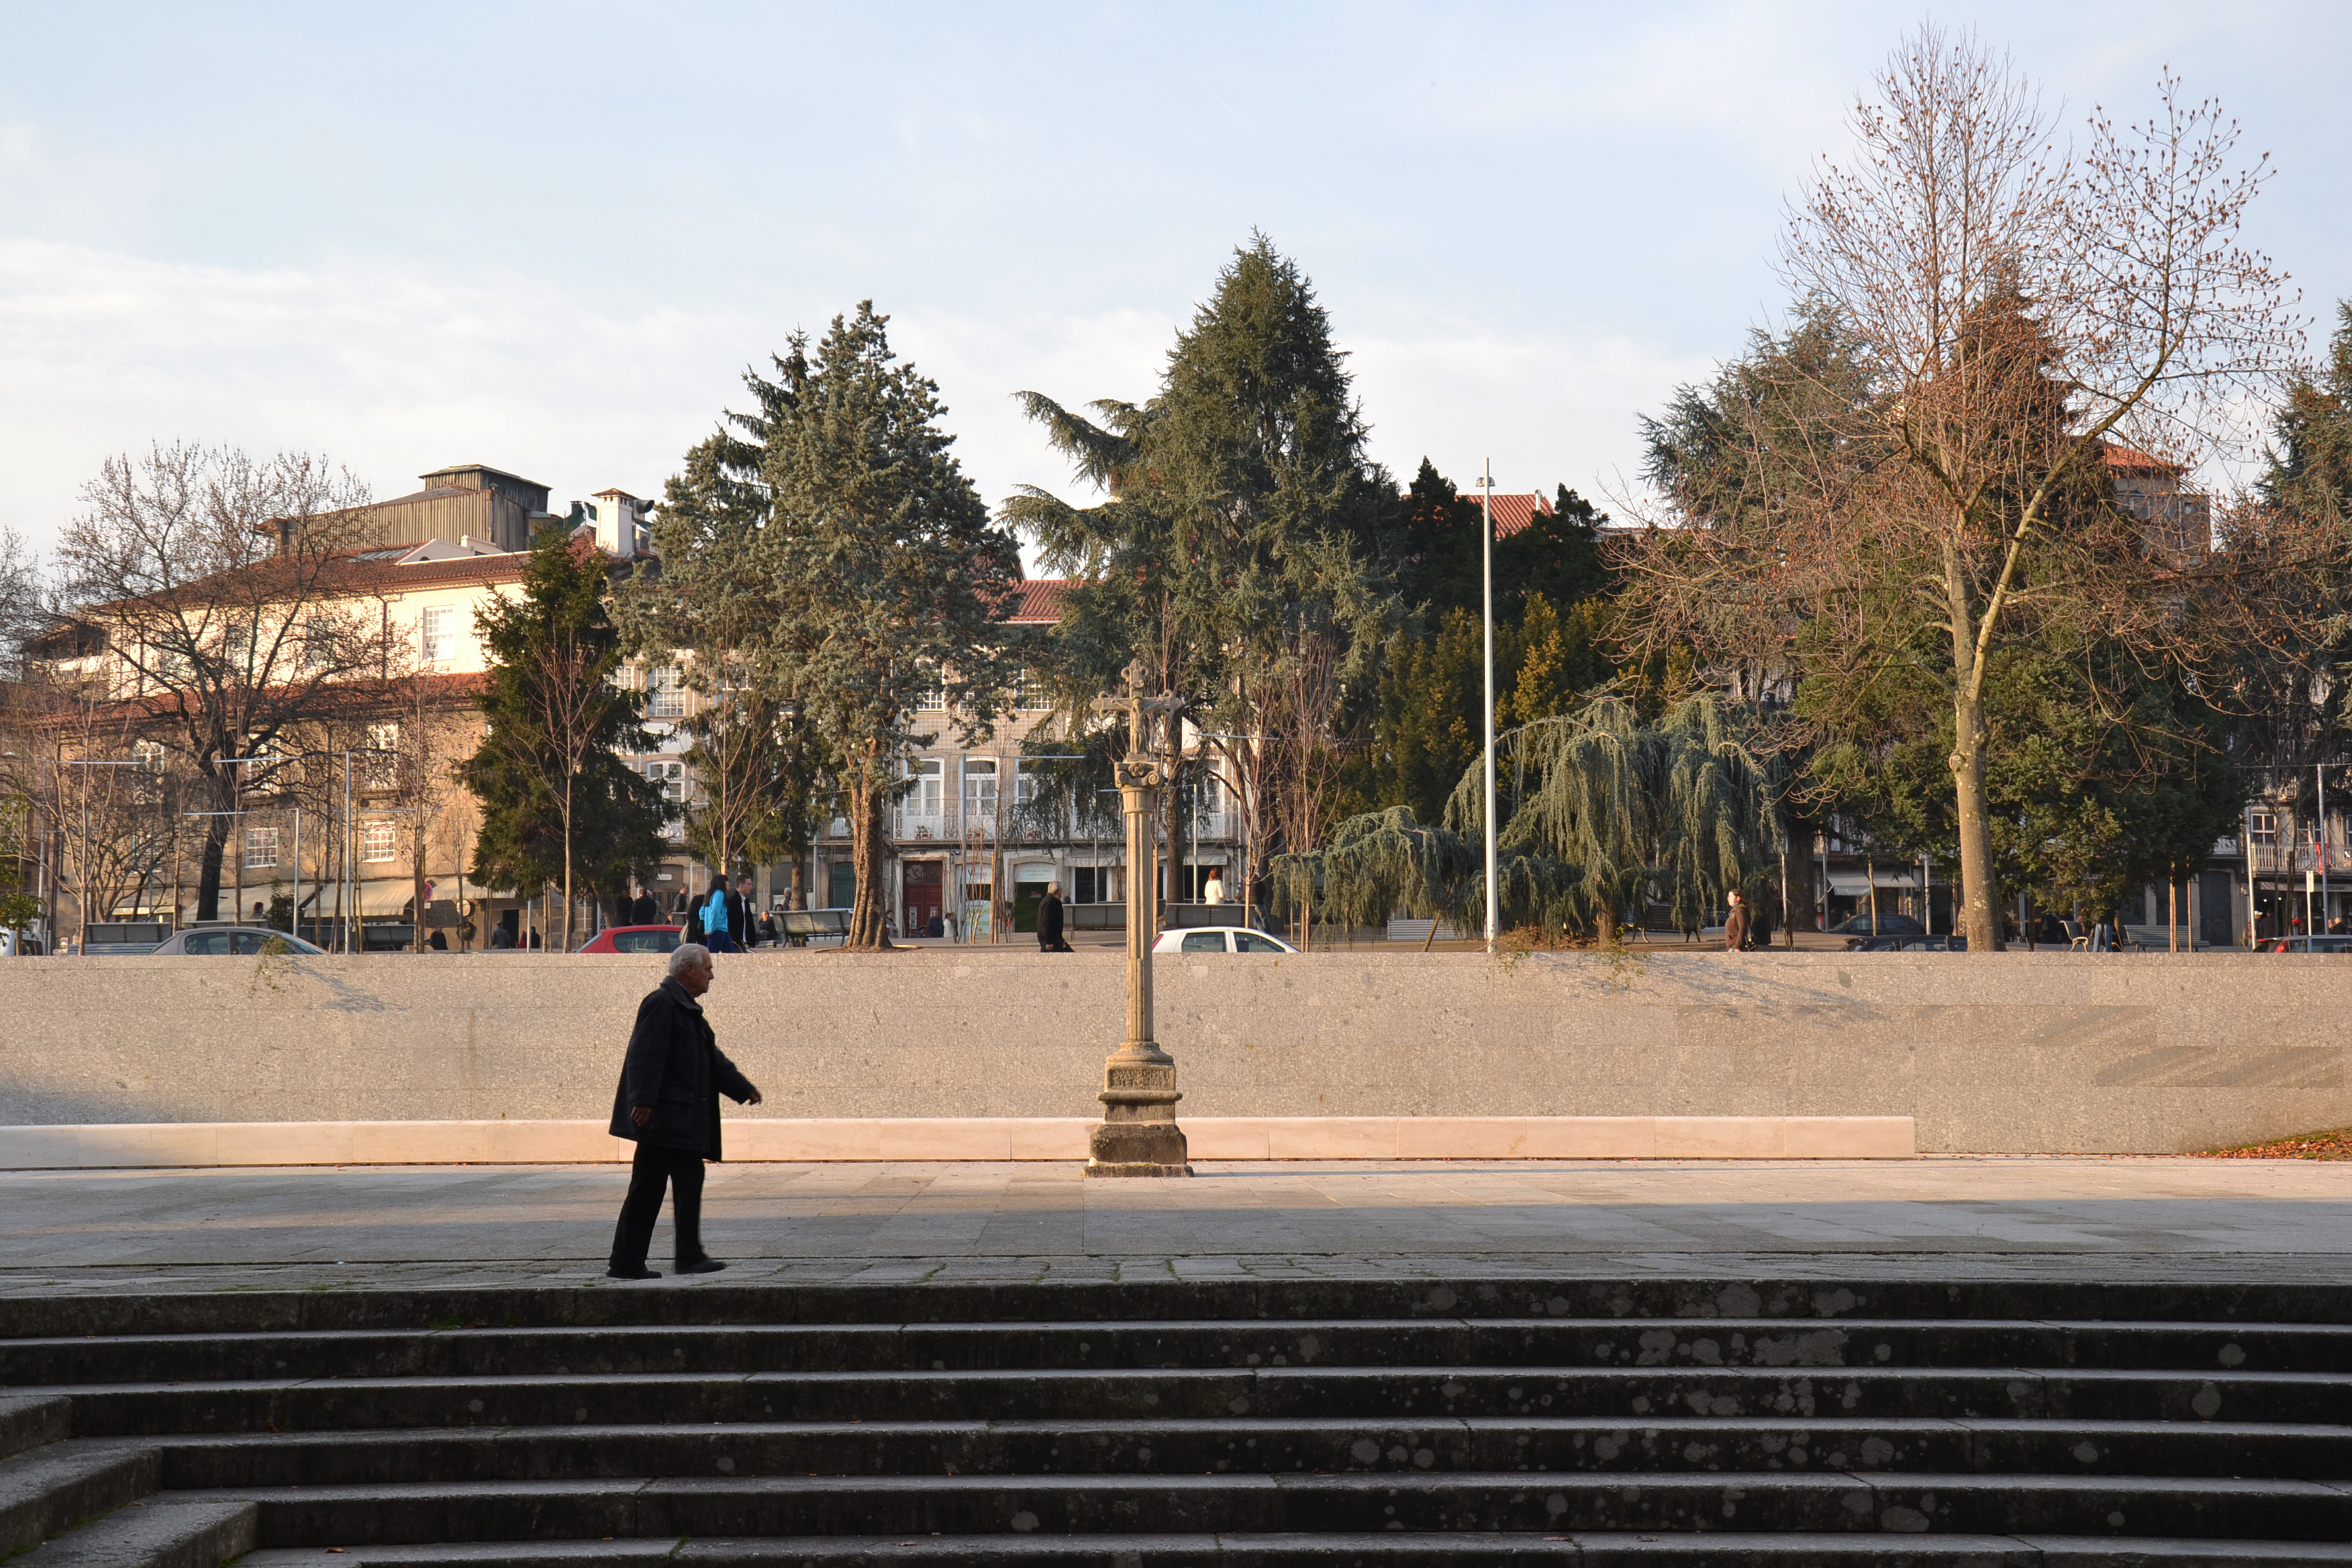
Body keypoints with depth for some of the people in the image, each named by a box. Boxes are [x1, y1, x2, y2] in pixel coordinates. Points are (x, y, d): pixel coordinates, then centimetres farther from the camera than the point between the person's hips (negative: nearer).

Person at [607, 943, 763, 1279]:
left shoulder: (686, 1008, 21)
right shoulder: (661, 1003, -11)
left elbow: (712, 1059, 26)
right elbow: (646, 1055, -19)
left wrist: (744, 1088, 23)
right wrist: (643, 1100, -26)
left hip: (672, 1119, 10)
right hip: (665, 1115, -10)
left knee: (648, 1188, 8)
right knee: (689, 1177, -8)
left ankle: (627, 1263, 9)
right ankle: (689, 1256, -4)